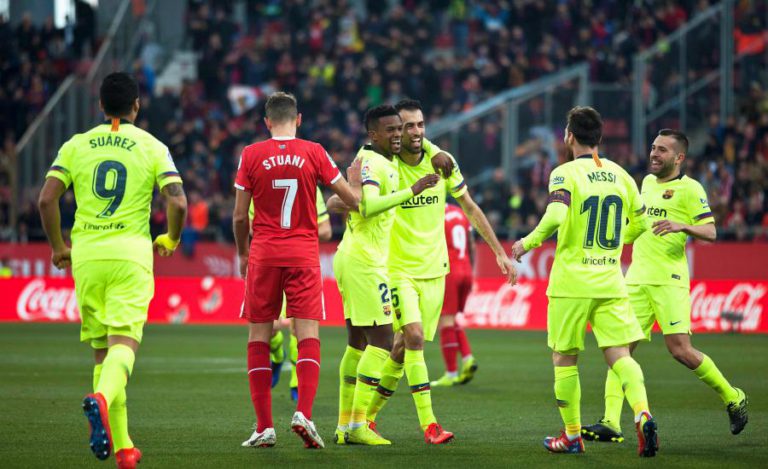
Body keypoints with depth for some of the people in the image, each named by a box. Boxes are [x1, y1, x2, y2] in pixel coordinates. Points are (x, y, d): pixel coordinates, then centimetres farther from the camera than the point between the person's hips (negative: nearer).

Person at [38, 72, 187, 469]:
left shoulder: (75, 146, 7)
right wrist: (170, 240, 13)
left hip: (86, 256, 2)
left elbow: (46, 199, -1)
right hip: (131, 253, -2)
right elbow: (178, 203, -7)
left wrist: (58, 247, 13)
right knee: (124, 343, -9)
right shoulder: (152, 148, 3)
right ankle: (102, 399, -42)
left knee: (102, 350, 11)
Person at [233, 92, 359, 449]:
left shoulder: (251, 155, 0)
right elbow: (351, 199, 3)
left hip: (263, 255, 0)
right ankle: (303, 413, -21)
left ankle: (264, 426, 2)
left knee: (258, 336, 7)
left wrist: (242, 252, 19)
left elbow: (239, 215, 2)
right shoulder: (314, 153, -1)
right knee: (308, 335, -1)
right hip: (303, 254, 0)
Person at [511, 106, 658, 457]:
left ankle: (572, 435, 15)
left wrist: (528, 243, -9)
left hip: (571, 284, -4)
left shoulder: (566, 174, -9)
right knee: (619, 355, 0)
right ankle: (642, 414, -25)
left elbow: (555, 217, -25)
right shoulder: (619, 175, 8)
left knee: (564, 358, 10)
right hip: (611, 282, 4)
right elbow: (639, 224, 17)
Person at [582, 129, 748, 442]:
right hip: (637, 278, 7)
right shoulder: (648, 182, 17)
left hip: (669, 281, -7)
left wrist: (681, 226, -27)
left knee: (680, 349, -10)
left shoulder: (689, 188, -5)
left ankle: (733, 399, 11)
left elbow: (710, 232, -12)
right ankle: (611, 423, -7)